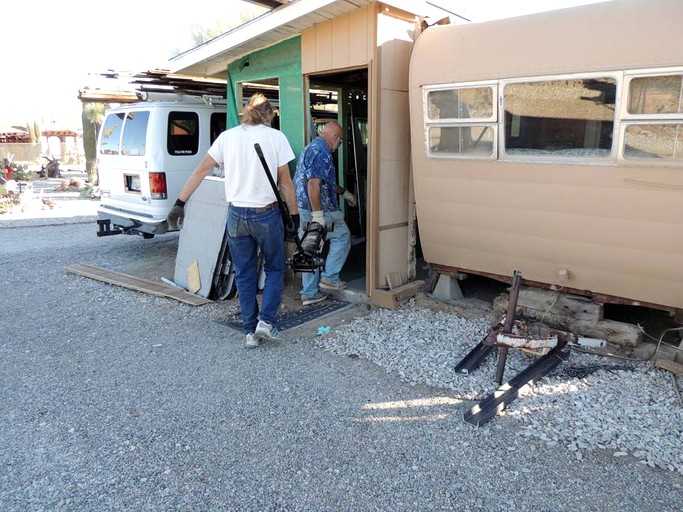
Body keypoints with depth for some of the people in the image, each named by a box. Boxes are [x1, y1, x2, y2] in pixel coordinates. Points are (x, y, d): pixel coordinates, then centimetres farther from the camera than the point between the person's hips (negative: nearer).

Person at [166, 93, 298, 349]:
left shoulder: (227, 136, 4)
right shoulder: (276, 137, -4)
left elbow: (200, 171, 4)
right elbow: (285, 182, -3)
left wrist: (180, 203, 9)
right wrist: (294, 213, 6)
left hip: (237, 215, 3)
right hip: (267, 214, -2)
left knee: (244, 275, 13)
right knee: (275, 269, 16)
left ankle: (251, 331, 18)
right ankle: (266, 321, 4)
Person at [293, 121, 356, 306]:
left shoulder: (310, 148, 20)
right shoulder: (322, 151, -14)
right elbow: (313, 184, -24)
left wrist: (344, 192, 38)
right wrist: (318, 214, -25)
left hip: (303, 209, 10)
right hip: (319, 209, -10)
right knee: (342, 236, 9)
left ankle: (309, 293, 17)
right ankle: (329, 277, 9)